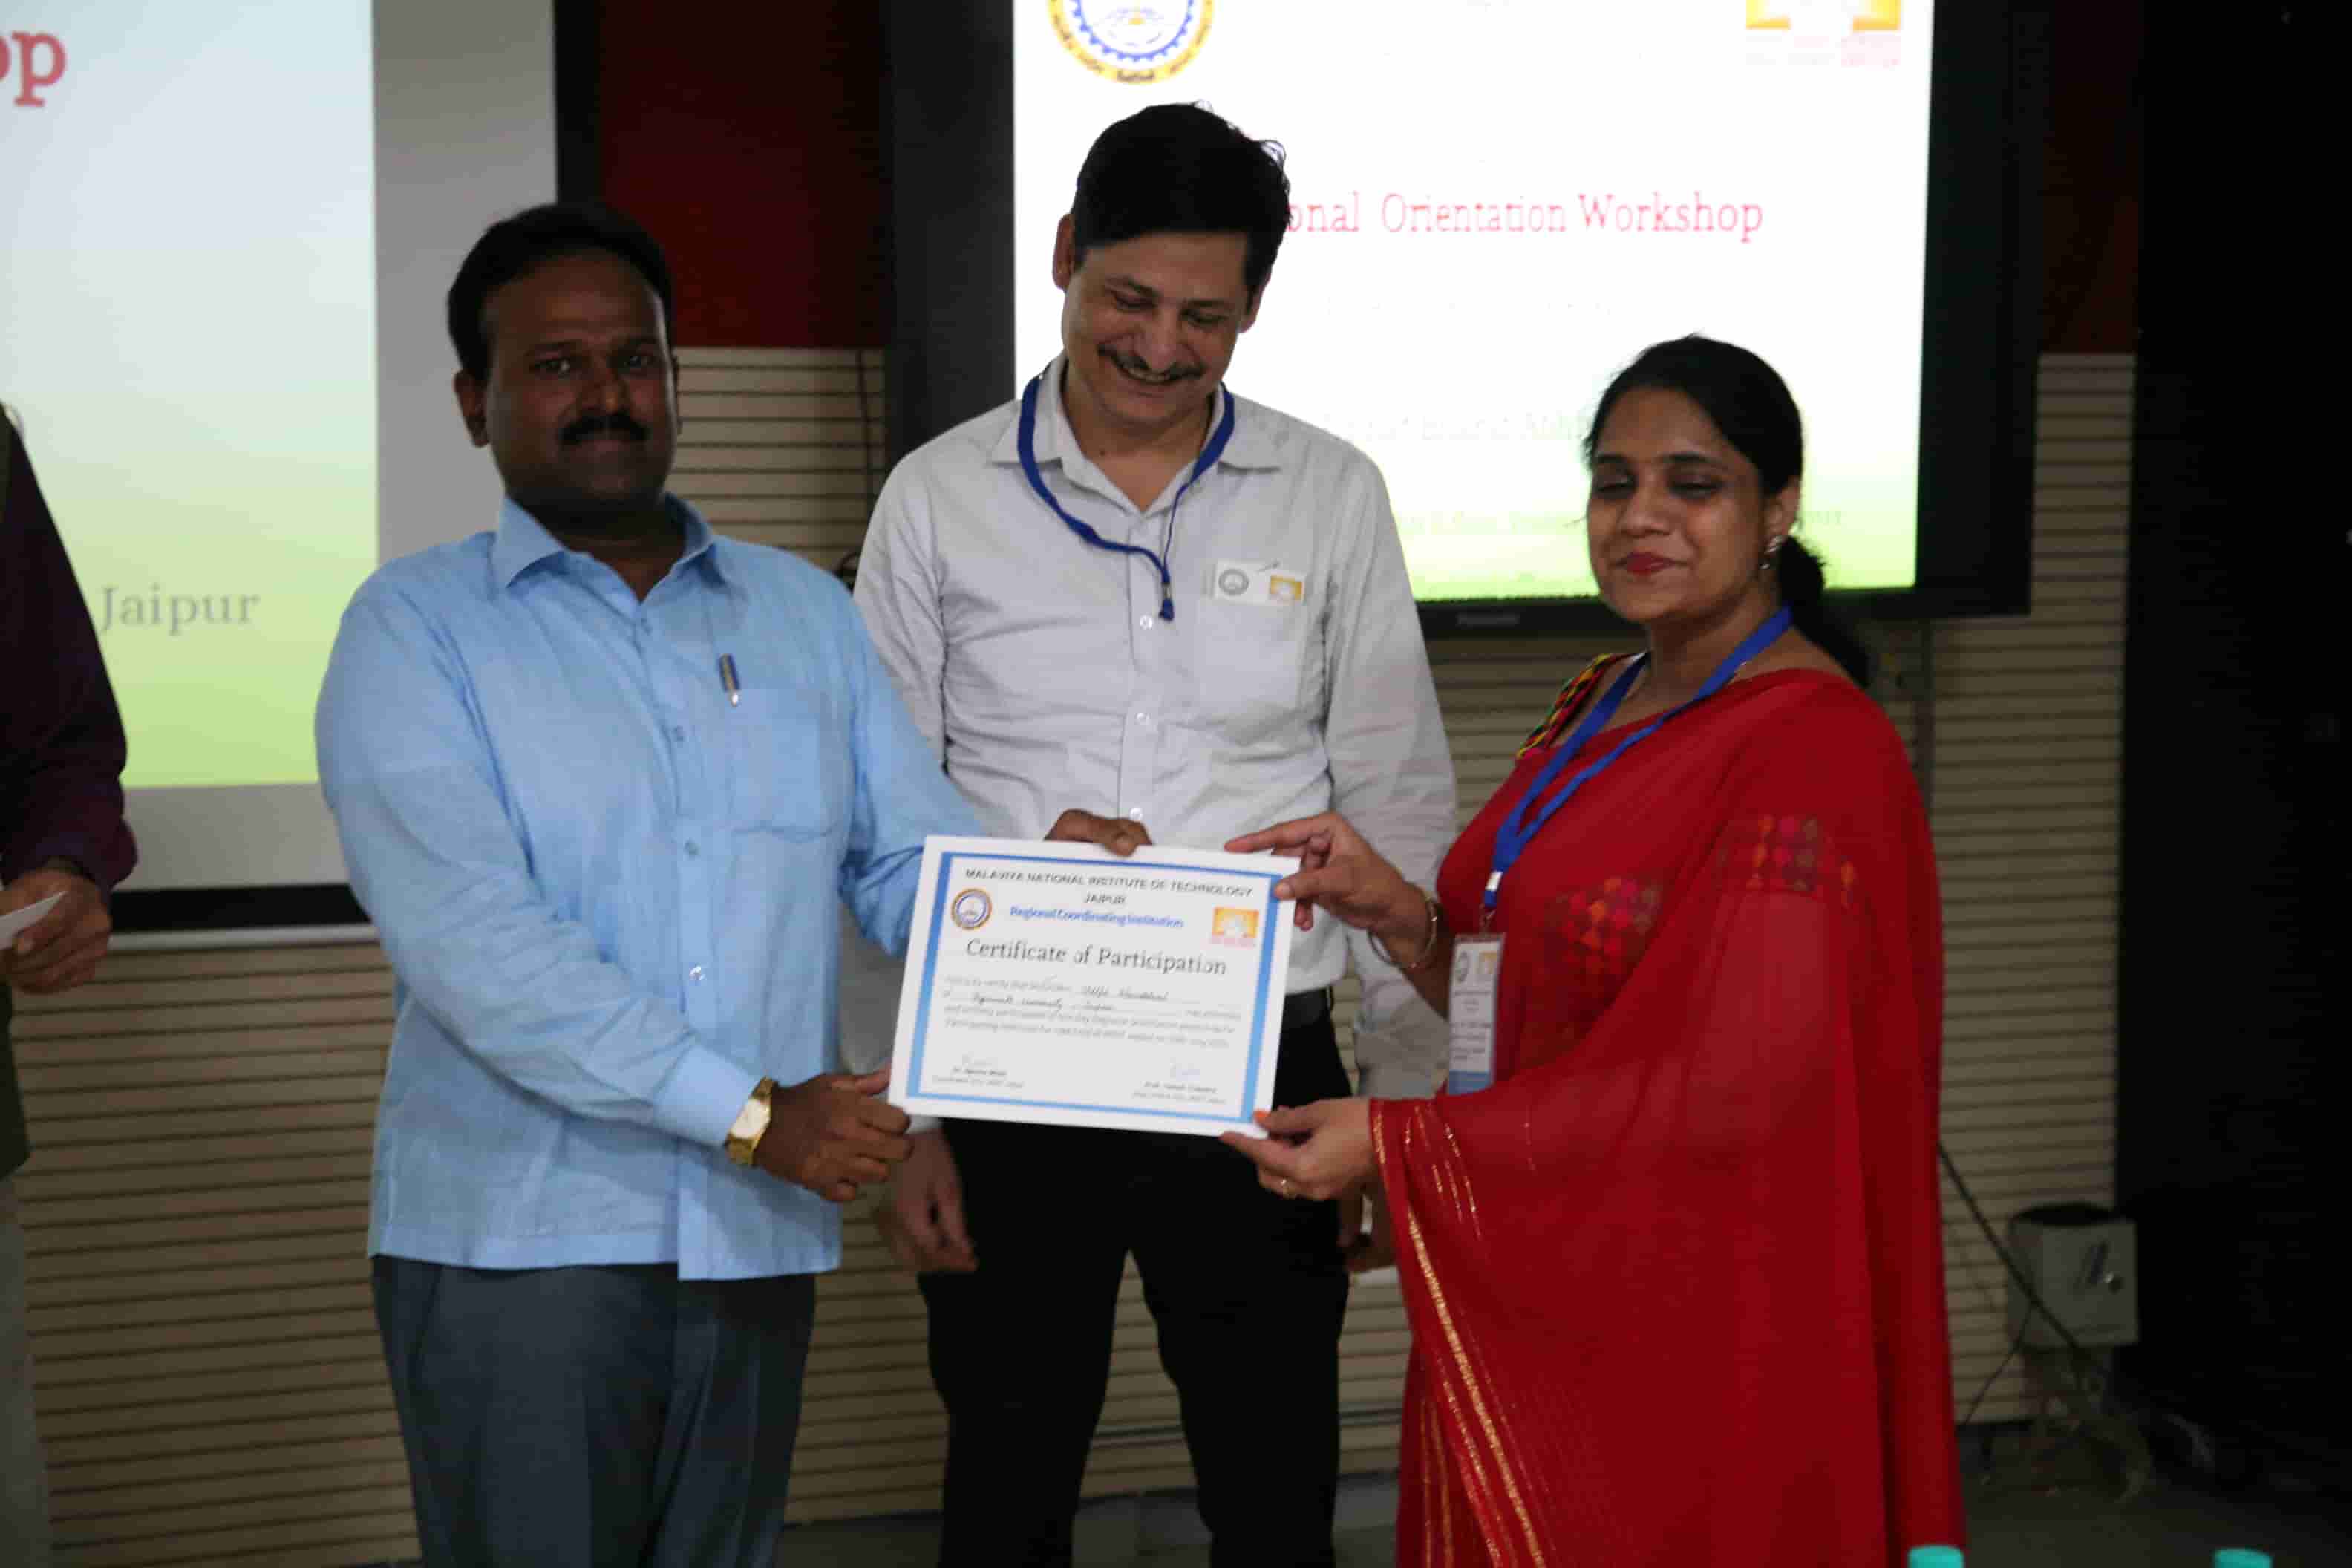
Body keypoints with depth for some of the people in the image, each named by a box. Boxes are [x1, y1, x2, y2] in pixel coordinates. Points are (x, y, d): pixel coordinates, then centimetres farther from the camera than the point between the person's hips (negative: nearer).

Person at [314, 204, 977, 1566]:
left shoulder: (804, 609, 13)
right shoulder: (414, 626, -2)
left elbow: (918, 862, 8)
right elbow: (470, 938, -14)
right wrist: (750, 1112, -19)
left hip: (759, 1234, 4)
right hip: (520, 1234, -4)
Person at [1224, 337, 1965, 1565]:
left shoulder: (1810, 746, -16)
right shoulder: (1599, 710, 10)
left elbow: (1736, 1085, -23)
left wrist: (1396, 1143, -22)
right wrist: (1398, 914, -5)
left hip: (1696, 1324, -8)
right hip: (1540, 1298, 8)